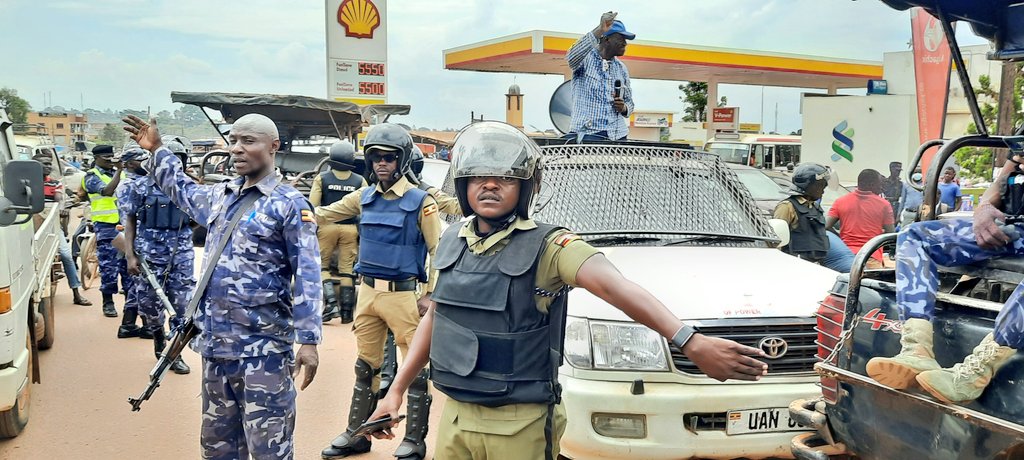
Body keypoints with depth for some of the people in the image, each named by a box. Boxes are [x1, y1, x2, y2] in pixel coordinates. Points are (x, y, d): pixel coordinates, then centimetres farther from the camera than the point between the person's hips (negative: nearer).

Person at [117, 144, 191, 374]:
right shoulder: (138, 186, 1)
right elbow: (129, 221, 0)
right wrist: (130, 255, -8)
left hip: (181, 251, 2)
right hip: (150, 252, -2)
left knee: (182, 304, -2)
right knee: (150, 303, 6)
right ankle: (160, 343, 30)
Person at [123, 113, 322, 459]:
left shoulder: (290, 205, -7)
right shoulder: (220, 196, 13)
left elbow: (306, 278, -12)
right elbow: (184, 192, 38)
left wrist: (308, 340, -18)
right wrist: (157, 151, 34)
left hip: (263, 348, -7)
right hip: (214, 343, 7)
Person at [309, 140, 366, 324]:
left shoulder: (322, 178, -2)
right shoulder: (359, 181, -1)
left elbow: (313, 206, -6)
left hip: (327, 226, -1)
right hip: (350, 228, 1)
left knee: (322, 265, 12)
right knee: (347, 269, 6)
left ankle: (330, 302, -5)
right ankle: (346, 311, 8)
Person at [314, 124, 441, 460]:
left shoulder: (420, 202, -8)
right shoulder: (364, 198, 7)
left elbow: (439, 252, -8)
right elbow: (323, 214, 11)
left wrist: (430, 296, -11)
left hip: (403, 295, -5)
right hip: (367, 292, 6)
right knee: (366, 365, 15)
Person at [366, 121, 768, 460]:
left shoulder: (547, 247, -14)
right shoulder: (451, 243, 5)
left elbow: (616, 288, -29)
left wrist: (691, 343, -42)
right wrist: (396, 390, 15)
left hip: (519, 426, -5)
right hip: (454, 416, 5)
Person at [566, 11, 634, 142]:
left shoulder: (621, 69, 17)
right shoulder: (586, 58, 0)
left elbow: (629, 102, 26)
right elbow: (572, 57, -26)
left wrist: (624, 108, 0)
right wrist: (599, 31, -34)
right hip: (587, 134, -5)